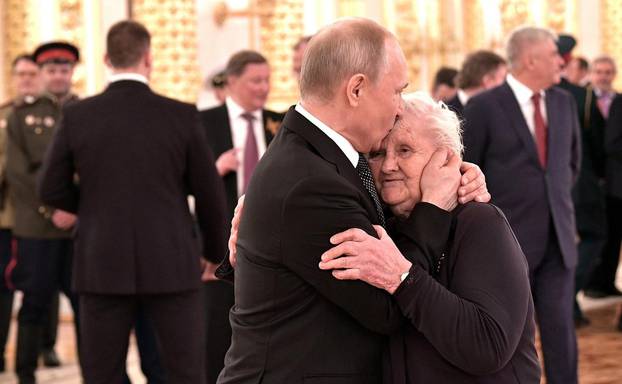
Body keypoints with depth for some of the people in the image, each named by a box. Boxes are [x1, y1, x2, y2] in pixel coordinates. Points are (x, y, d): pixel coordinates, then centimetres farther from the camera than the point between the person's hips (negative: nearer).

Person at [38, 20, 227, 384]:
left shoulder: (77, 116, -2)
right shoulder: (182, 116, -5)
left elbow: (53, 190, 2)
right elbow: (210, 193, 0)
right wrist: (214, 252, 15)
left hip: (103, 266, 1)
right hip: (171, 265, -1)